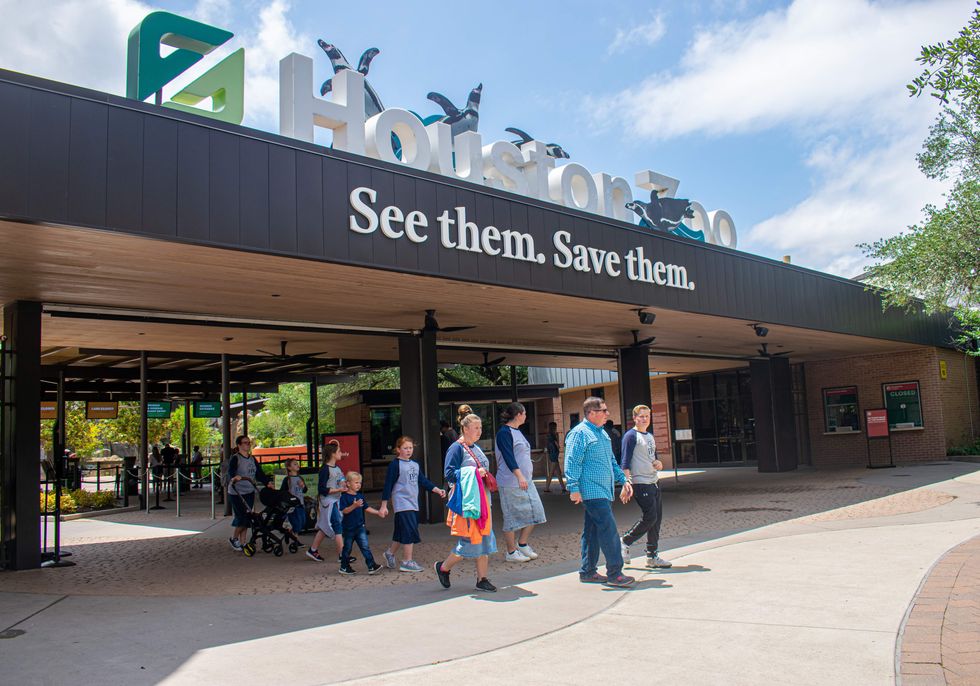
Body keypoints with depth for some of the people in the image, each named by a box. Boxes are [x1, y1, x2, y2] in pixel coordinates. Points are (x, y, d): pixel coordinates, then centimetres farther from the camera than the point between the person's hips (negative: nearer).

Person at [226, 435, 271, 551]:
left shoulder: (252, 459, 12)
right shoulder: (235, 458, -10)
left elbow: (259, 473, 14)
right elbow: (231, 471, -27)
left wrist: (267, 483, 1)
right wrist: (234, 477, -48)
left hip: (250, 492, 7)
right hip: (236, 493, -7)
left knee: (246, 518, 7)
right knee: (242, 517, -9)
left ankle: (242, 543, 15)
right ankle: (234, 539, 13)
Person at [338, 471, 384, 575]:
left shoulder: (360, 496, 9)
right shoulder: (345, 497, -11)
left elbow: (366, 508, 17)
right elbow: (344, 511, -20)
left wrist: (378, 512, 8)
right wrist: (354, 506, -33)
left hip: (360, 526, 4)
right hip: (348, 527, -4)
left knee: (365, 546, -4)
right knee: (347, 547, 9)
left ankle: (372, 566, -8)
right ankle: (344, 567, 24)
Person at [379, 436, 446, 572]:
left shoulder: (415, 465, 14)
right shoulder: (395, 465, -8)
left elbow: (423, 481, 15)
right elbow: (388, 485, -8)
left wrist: (437, 490, 2)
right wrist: (384, 506, -9)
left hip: (413, 504, 7)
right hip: (402, 503, -7)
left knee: (401, 533, 14)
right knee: (410, 532, -10)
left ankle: (390, 553, 33)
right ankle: (407, 562, -3)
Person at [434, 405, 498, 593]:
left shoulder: (476, 448, 16)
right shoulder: (456, 448, -9)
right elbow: (449, 474, -17)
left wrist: (485, 475, 9)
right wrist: (474, 473, -19)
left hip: (481, 500, 8)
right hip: (466, 501, -8)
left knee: (484, 539, 6)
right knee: (470, 540, -6)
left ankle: (482, 579, 14)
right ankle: (443, 567, 16)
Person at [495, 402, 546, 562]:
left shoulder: (517, 431, 16)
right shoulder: (504, 432, -13)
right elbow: (508, 456, -23)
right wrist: (519, 476, -31)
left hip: (525, 480, 10)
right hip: (511, 483, -9)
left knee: (534, 512, 6)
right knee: (512, 517, -2)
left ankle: (522, 544, 18)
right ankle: (511, 552, 7)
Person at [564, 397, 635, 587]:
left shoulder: (602, 433, 19)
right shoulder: (580, 433, -11)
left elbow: (611, 461, 28)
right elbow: (572, 463, -16)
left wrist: (623, 480, 23)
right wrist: (574, 489, -21)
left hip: (604, 492, 10)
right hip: (592, 492, -9)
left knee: (592, 532, 13)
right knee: (609, 530, -11)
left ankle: (587, 571, 20)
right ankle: (614, 573, -6)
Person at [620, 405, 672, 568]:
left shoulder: (650, 436, 18)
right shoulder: (631, 436, -8)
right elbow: (625, 461, -13)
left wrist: (659, 463, 3)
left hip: (654, 482, 8)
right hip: (640, 483, -8)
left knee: (656, 518, 6)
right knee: (649, 517, -12)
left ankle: (652, 556, 13)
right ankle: (625, 542, 6)